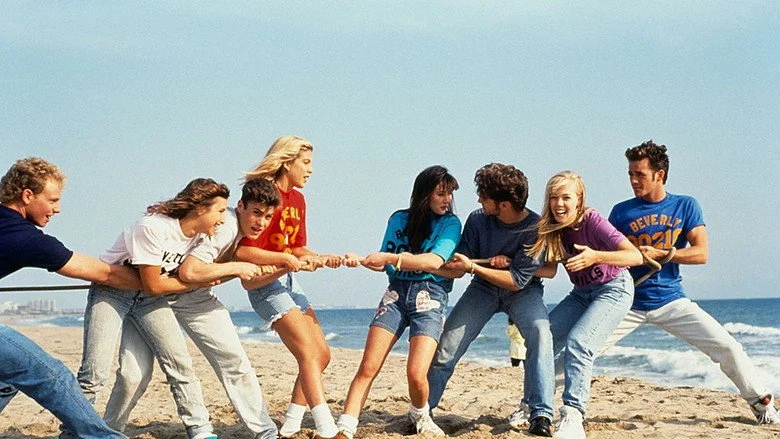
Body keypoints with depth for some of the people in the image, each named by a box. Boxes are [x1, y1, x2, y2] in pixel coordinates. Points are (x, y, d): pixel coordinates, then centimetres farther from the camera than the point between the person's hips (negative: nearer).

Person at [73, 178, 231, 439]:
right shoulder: (154, 228, -29)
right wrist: (198, 283, -14)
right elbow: (153, 285, -23)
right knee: (94, 372, -13)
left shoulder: (199, 235, -6)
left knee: (180, 363, -5)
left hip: (148, 299, 6)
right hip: (111, 291, -6)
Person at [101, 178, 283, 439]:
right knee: (135, 373, -14)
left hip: (196, 296, 7)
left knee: (234, 359, -3)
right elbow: (188, 271, -39)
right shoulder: (225, 226, -28)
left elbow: (249, 281, 9)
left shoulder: (247, 230, 0)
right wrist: (235, 267, -28)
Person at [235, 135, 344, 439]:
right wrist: (286, 259, -28)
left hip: (288, 282, 9)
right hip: (264, 283, -9)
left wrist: (322, 259, -4)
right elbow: (243, 250, -22)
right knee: (309, 355, -16)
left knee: (322, 355, 7)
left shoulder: (297, 199, 12)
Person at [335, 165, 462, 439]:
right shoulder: (398, 219, 11)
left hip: (430, 298, -2)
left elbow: (434, 261, -14)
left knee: (416, 374, -16)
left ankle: (420, 416, 15)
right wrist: (362, 261, -8)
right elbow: (384, 263, 13)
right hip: (396, 294, 3)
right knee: (367, 368, -10)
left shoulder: (450, 223, 2)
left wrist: (391, 258, -21)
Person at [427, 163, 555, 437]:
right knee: (447, 345, -6)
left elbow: (517, 281, -24)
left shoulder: (535, 229, -24)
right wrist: (493, 262, -27)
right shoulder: (478, 220, -14)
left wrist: (473, 266, -29)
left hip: (522, 291, -3)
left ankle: (540, 414, -28)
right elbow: (456, 269, -8)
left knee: (540, 333, -31)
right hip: (483, 289, 3)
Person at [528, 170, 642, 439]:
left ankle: (572, 417, -32)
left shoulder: (592, 220, -23)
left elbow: (636, 257, -27)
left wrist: (596, 256, -41)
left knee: (577, 342, -27)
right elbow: (550, 271, 1)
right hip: (581, 293, 7)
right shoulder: (553, 228, -5)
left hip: (614, 288, -7)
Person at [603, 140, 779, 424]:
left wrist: (660, 254, -16)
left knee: (728, 348, -5)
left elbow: (701, 253, -7)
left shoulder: (685, 206, 1)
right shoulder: (621, 212, 1)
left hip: (671, 301, 0)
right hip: (628, 303, 0)